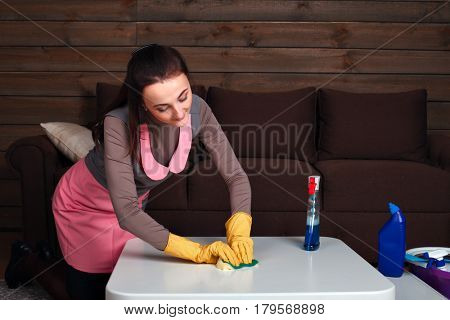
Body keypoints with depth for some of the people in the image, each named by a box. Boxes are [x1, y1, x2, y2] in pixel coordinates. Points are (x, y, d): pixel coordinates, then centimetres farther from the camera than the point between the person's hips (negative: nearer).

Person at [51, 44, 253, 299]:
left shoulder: (197, 110, -25)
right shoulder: (119, 125, -38)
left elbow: (236, 175, -22)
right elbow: (126, 212, -41)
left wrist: (239, 231, -39)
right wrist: (197, 251, -46)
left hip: (135, 205, 4)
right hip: (84, 203, -4)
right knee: (87, 290, 11)